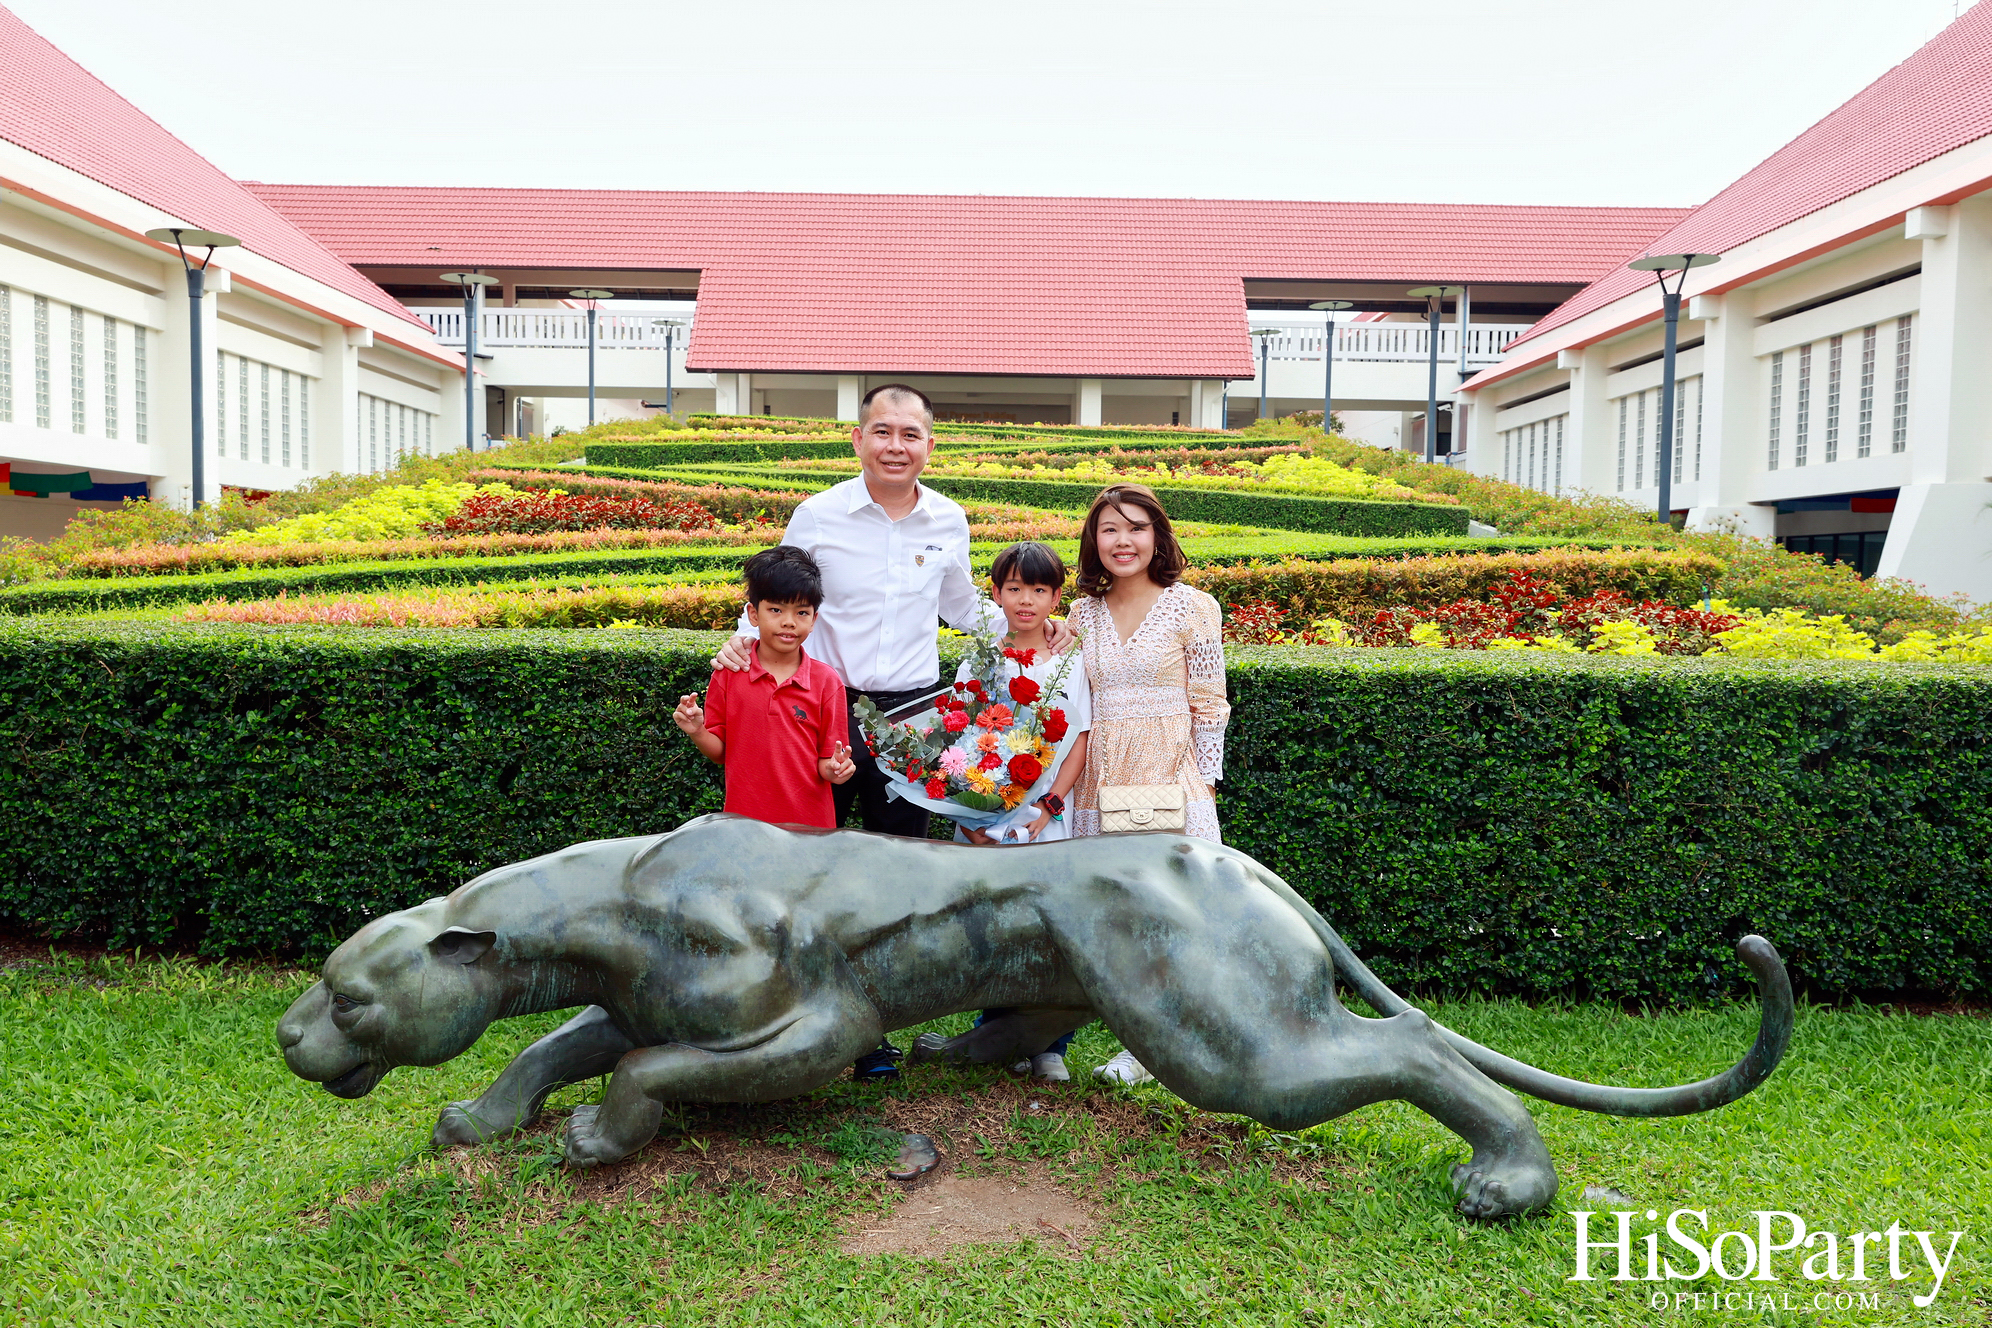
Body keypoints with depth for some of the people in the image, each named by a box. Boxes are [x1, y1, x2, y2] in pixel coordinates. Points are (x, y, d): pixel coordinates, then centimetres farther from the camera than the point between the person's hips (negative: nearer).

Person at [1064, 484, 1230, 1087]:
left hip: (1170, 776, -3)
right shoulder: (1083, 613, 10)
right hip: (1101, 779, 4)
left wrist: (1204, 782, -3)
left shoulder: (1193, 607, 0)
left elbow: (1208, 704, 0)